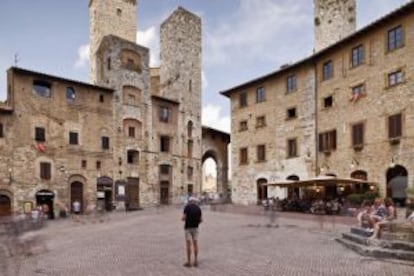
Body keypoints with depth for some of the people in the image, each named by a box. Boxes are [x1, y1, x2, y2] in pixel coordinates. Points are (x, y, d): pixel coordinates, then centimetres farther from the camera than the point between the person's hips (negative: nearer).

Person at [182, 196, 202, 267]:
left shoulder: (187, 207, -8)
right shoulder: (198, 208, 5)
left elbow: (184, 218, -14)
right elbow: (201, 220, 4)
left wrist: (183, 218, 10)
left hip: (188, 227, -4)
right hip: (195, 228, 4)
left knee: (188, 244, 0)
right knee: (195, 244, 7)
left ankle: (189, 262, 3)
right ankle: (196, 261, 9)